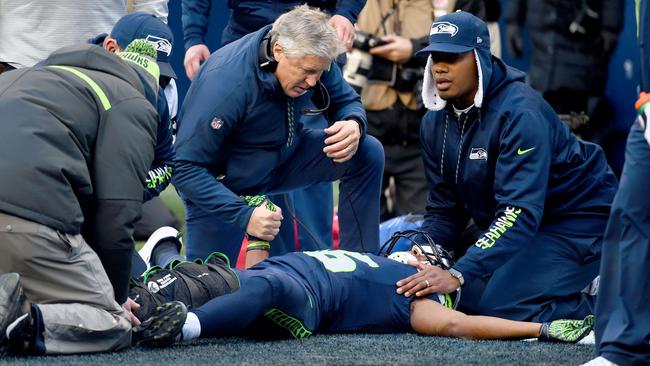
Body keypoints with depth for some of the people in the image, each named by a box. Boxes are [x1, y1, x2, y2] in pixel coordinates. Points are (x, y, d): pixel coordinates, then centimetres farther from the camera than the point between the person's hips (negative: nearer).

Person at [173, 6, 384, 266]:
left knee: (367, 154, -14)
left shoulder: (312, 59, -18)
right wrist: (244, 215, -43)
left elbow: (347, 102, -1)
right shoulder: (224, 84, -36)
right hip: (221, 181, -5)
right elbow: (186, 169, -34)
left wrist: (354, 125, -27)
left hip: (281, 160, 5)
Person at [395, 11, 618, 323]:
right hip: (508, 227, 9)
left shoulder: (520, 111, -25)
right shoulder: (435, 123, 0)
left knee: (494, 301, -25)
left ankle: (597, 306, -3)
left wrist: (458, 274, -43)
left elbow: (520, 212, -33)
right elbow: (444, 209, 5)